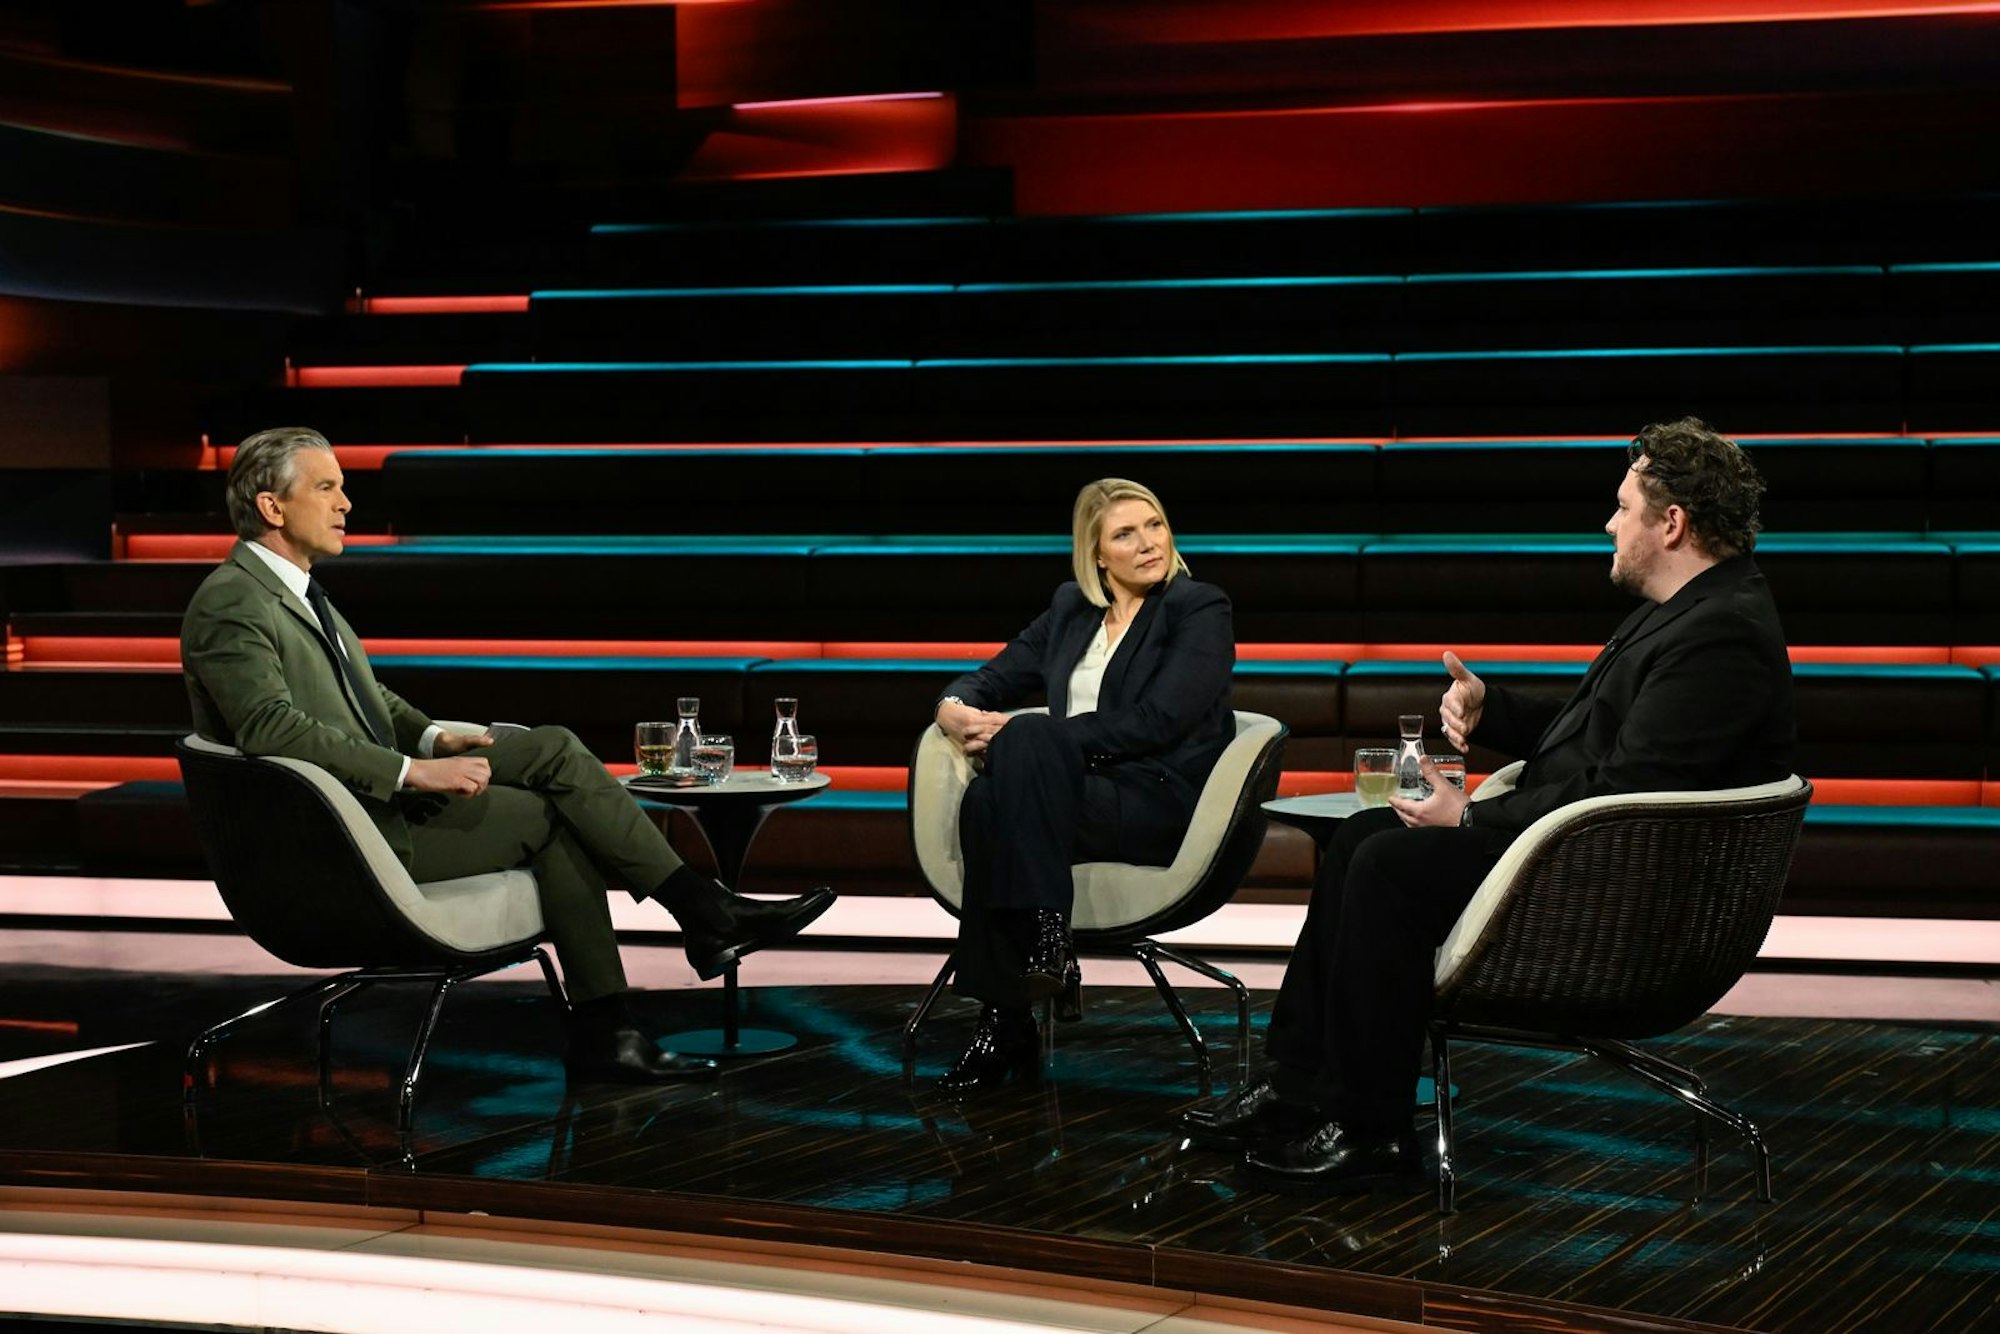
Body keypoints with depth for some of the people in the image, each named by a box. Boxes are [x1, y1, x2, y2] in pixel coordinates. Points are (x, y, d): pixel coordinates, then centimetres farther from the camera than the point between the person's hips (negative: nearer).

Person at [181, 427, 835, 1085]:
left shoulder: (297, 591, 17)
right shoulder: (229, 603, -14)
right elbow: (271, 727, -27)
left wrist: (432, 737, 5)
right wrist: (413, 770, -27)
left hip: (383, 795, 9)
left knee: (552, 747, -3)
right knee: (545, 815, -12)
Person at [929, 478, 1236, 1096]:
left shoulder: (1201, 610, 1)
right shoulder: (1070, 609, 19)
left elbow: (1155, 722, -12)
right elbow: (993, 678, 21)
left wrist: (1021, 734, -15)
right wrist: (954, 708, -6)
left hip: (1165, 805, -5)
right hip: (1081, 796, 5)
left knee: (1026, 737, -31)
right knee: (985, 802, -31)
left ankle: (1047, 937, -35)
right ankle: (1005, 1021, -28)